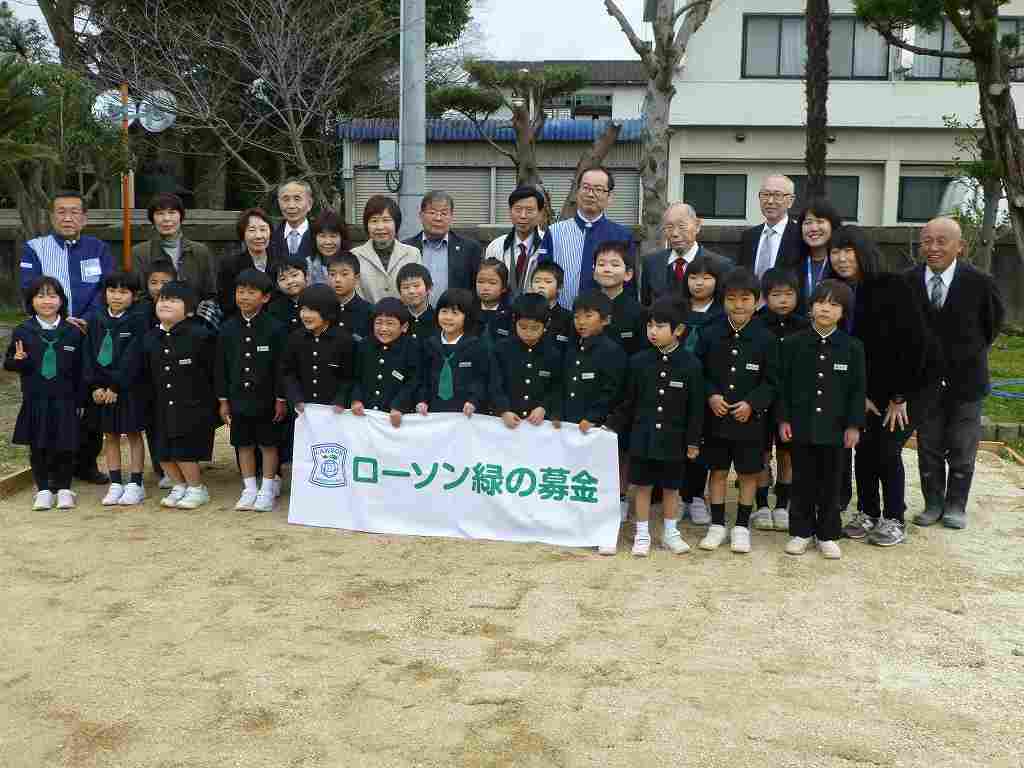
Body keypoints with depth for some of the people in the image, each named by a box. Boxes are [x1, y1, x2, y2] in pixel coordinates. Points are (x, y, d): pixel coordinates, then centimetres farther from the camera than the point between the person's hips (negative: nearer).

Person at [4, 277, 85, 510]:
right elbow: (8, 363, 7)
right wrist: (17, 360, -17)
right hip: (35, 401, 1)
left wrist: (79, 400, 0)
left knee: (65, 447, 4)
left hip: (65, 401, -1)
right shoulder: (23, 332, 2)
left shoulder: (73, 332, 1)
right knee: (38, 447, 8)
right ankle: (43, 489, 20)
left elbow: (80, 369, 3)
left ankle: (64, 488, 19)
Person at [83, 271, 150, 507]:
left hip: (130, 388, -4)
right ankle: (116, 484, 17)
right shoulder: (96, 320, 6)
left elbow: (133, 357, -14)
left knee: (133, 434, 5)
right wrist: (95, 386, -8)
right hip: (101, 388, 4)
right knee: (110, 435, 10)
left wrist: (116, 386, -17)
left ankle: (135, 484, 12)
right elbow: (89, 354, 3)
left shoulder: (138, 320, -7)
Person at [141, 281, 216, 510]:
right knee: (163, 452, 9)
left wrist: (210, 401, -4)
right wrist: (154, 400, 14)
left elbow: (213, 371, -7)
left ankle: (197, 489, 18)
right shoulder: (150, 339, 5)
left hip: (193, 407, -6)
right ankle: (179, 486, 31)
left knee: (184, 451, -4)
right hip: (163, 408, 6)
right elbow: (146, 374, 15)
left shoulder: (200, 335, -13)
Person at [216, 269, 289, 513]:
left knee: (268, 444, 6)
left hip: (267, 400, -4)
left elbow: (282, 366, -8)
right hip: (239, 399, 4)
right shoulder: (228, 329, 2)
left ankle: (267, 490, 18)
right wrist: (223, 399, 5)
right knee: (244, 444, 12)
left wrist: (281, 399, -9)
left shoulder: (275, 328, -10)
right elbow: (220, 367, 7)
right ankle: (249, 488, 24)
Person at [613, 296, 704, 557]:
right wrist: (617, 429, 4)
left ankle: (670, 533, 27)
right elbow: (628, 401, 4)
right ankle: (642, 534, 20)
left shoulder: (691, 364, -7)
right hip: (643, 437, 1)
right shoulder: (639, 361, -3)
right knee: (643, 486, 8)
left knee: (671, 487, 12)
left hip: (673, 439, -1)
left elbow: (696, 407, -3)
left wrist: (693, 441, -2)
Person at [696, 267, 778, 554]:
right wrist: (711, 395, -12)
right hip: (716, 417, 1)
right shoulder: (710, 335, -2)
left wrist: (751, 403, -15)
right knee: (718, 471, 10)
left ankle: (741, 526, 22)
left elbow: (771, 381, -2)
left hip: (750, 419, -1)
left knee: (749, 473, 8)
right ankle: (717, 524, 22)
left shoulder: (765, 339, -5)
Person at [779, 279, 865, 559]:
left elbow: (858, 389, 1)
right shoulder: (794, 343, 0)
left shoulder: (852, 347, -1)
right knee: (803, 481, 9)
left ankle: (828, 535, 20)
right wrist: (784, 419, -3)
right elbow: (784, 384, 2)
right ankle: (801, 532, 21)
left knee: (831, 483, 9)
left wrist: (854, 425, -3)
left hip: (835, 428, 0)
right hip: (801, 426, 0)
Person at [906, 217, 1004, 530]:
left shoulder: (979, 282, -14)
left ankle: (956, 505, 24)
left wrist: (974, 351, 10)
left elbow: (994, 320, 5)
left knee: (962, 448, 10)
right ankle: (933, 504, 23)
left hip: (965, 378, -1)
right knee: (928, 447, 10)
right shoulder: (908, 282, -10)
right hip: (925, 378, 1)